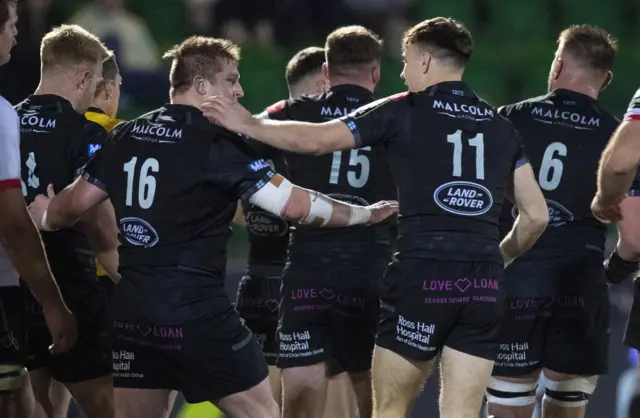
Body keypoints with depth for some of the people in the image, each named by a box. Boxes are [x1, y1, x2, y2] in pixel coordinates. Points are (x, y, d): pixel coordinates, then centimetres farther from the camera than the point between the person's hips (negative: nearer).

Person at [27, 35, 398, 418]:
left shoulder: (127, 136, 8)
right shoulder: (217, 144, -10)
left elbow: (76, 202, 13)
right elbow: (295, 204, -13)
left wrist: (45, 218, 35)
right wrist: (365, 214, 0)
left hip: (131, 311, 6)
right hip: (197, 313, -6)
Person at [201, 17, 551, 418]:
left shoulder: (405, 112, 2)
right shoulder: (502, 127, 14)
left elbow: (314, 139, -1)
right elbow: (536, 215, 15)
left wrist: (248, 124, 13)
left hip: (422, 276, -4)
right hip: (484, 286, 4)